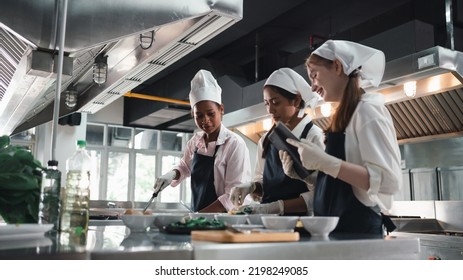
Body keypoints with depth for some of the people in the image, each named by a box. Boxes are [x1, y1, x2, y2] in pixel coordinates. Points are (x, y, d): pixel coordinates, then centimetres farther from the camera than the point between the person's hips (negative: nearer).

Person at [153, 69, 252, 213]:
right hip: (197, 215, 4)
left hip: (221, 217, -4)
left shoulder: (235, 144, -12)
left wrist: (200, 216, -19)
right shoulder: (195, 141, 3)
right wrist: (172, 174, 1)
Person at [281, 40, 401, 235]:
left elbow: (389, 180, -22)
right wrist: (302, 166, 3)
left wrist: (325, 162, -24)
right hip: (335, 226, 8)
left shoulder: (367, 109, -11)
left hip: (358, 228, -8)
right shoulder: (346, 115, 14)